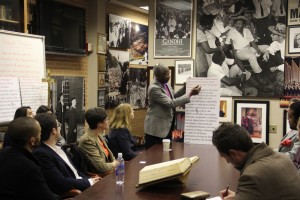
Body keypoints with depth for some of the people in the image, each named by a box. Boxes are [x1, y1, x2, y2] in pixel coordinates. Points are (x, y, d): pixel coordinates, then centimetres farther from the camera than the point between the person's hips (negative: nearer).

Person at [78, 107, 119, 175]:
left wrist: (116, 162, -5)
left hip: (110, 173, 8)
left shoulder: (99, 135, 8)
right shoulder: (87, 140, -19)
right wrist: (114, 164, -3)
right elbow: (102, 167, -21)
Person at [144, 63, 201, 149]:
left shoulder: (165, 84, 5)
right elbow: (171, 103, -26)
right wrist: (190, 94, -24)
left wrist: (185, 88, 8)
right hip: (156, 128, -8)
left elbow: (173, 97, 21)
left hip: (167, 127, 8)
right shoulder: (154, 88, -21)